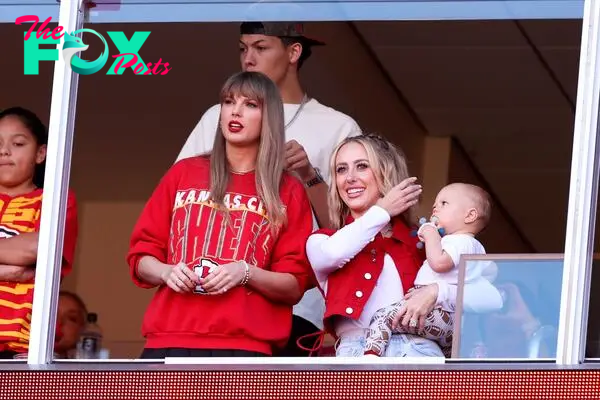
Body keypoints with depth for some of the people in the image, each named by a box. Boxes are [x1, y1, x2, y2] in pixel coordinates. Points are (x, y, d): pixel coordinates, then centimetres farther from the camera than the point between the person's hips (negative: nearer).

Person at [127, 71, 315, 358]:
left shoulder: (288, 192, 11)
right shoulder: (183, 174, 16)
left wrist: (246, 273, -10)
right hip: (169, 344, 2)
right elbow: (141, 254, 17)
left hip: (244, 350, -2)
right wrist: (166, 271, -5)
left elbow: (295, 286, 8)